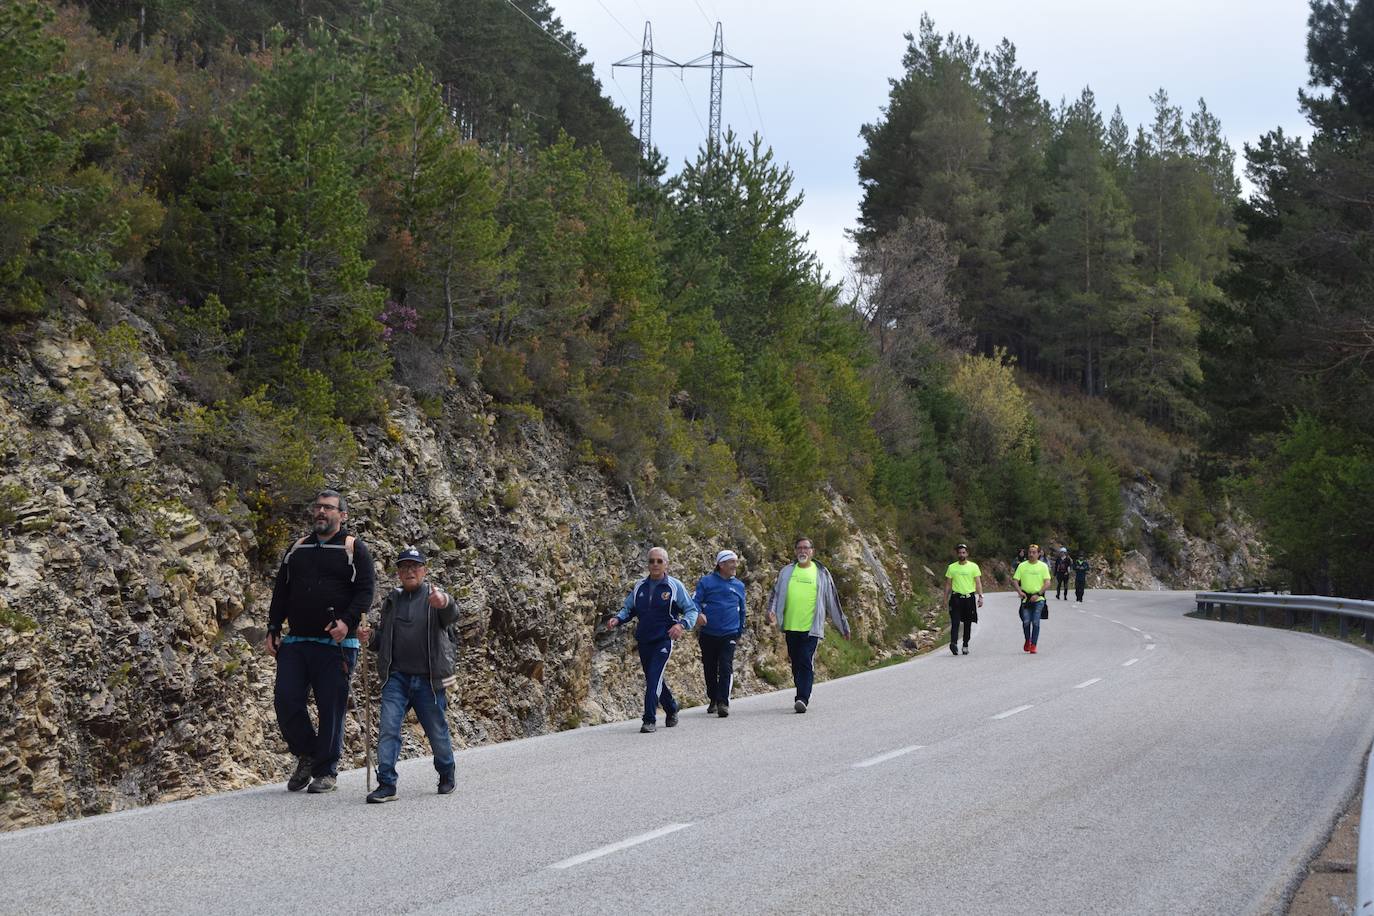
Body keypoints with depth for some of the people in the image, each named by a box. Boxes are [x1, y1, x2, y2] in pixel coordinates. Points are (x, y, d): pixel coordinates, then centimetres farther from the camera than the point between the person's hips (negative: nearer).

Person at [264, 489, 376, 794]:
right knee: (286, 700, -3)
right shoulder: (297, 549, 17)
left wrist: (347, 621, -22)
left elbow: (365, 591, -6)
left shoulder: (354, 549, 2)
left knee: (331, 708, -3)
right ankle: (307, 754, 18)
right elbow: (281, 591, 19)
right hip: (295, 642, 5)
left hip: (336, 644, -5)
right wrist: (273, 630, 9)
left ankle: (327, 772, 7)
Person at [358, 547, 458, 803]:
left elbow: (451, 615, -25)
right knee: (388, 729, -11)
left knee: (438, 732, 8)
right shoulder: (391, 601, 12)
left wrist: (444, 602, -49)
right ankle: (386, 784, -11)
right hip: (396, 677, 3)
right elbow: (381, 642, 20)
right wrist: (370, 637, -4)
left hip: (429, 680, -2)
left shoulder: (435, 597, -1)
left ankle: (447, 777, 31)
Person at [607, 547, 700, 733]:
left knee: (654, 678, -17)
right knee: (652, 679, 15)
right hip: (644, 640, 5)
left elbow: (692, 610, -3)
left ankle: (650, 720, -15)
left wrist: (682, 624, -23)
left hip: (663, 640, -5)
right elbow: (628, 608, 18)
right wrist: (617, 619, -4)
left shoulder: (675, 586, -4)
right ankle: (672, 708, 37)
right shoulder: (639, 587, 9)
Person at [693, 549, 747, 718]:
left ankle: (723, 702, -15)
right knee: (710, 669, 9)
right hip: (708, 634, -1)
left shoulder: (739, 586, 10)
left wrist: (740, 632, 23)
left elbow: (742, 610, 21)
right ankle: (713, 700, 25)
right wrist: (698, 614, -25)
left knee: (726, 668, -13)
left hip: (729, 634, 1)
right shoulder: (707, 582, -1)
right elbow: (695, 601, -5)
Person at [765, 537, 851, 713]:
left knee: (806, 663, -15)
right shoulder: (786, 572, 10)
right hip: (790, 626, 3)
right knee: (796, 664, 10)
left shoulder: (821, 573, 6)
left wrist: (843, 626, 14)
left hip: (811, 627, -3)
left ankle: (802, 699, -22)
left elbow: (833, 601, 11)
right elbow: (776, 593, 11)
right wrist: (771, 611, -11)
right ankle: (802, 696, 23)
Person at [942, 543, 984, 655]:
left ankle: (965, 645, 18)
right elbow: (948, 584, 10)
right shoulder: (952, 567, 7)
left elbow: (978, 583, 1)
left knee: (968, 623, 7)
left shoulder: (973, 567, 4)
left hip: (969, 598, 0)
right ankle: (954, 643, -26)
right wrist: (945, 599, 6)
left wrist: (980, 596, -9)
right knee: (955, 622, -14)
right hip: (956, 598, 0)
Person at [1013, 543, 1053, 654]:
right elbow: (1015, 580, 5)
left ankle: (1034, 645, 1)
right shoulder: (1022, 566, 5)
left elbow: (1047, 582, -4)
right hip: (1026, 598, 1)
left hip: (1038, 599, -1)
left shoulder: (1043, 566, 1)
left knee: (1035, 622, -6)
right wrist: (1019, 591, -12)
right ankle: (1027, 641, 22)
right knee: (1026, 622, -1)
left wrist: (1038, 594, -13)